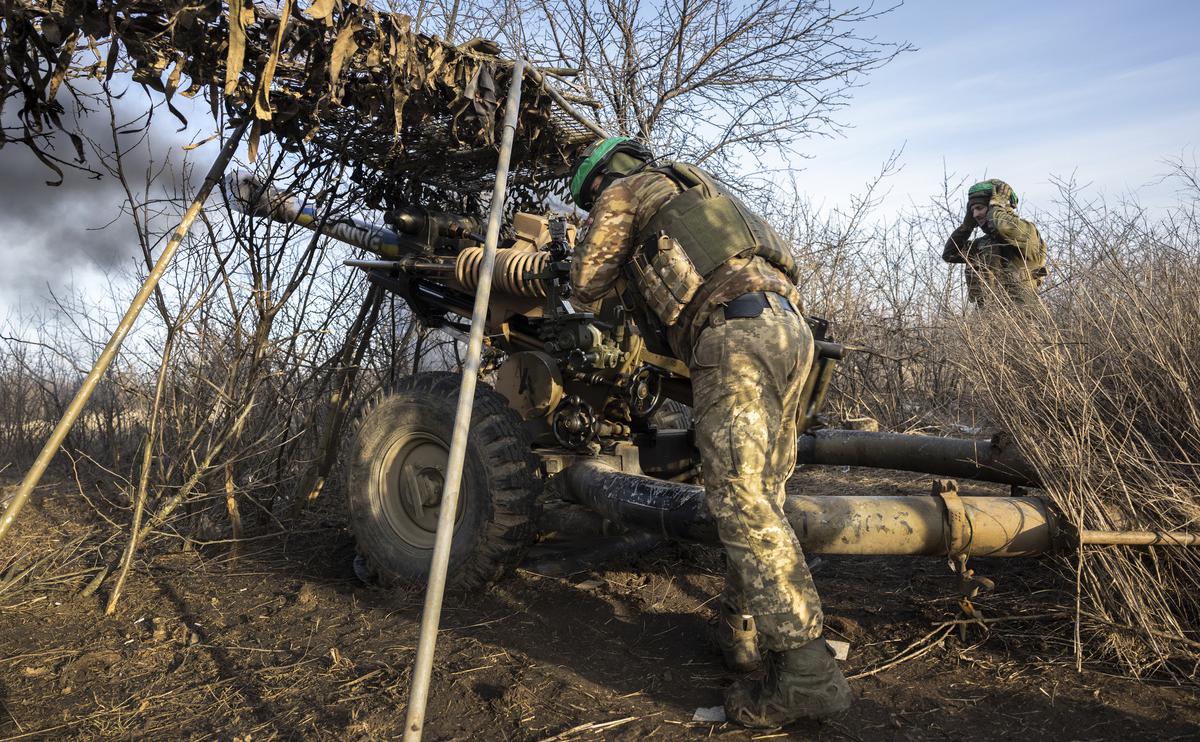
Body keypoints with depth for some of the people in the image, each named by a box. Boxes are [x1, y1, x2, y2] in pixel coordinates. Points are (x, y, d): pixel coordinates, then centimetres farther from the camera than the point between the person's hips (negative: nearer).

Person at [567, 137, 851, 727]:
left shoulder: (625, 191, 15)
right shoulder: (694, 188, 36)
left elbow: (587, 285, 18)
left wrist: (619, 262, 37)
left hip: (736, 331, -9)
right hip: (788, 325, 9)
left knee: (741, 501, -12)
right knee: (760, 493, 12)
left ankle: (804, 672, -14)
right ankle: (740, 628, 21)